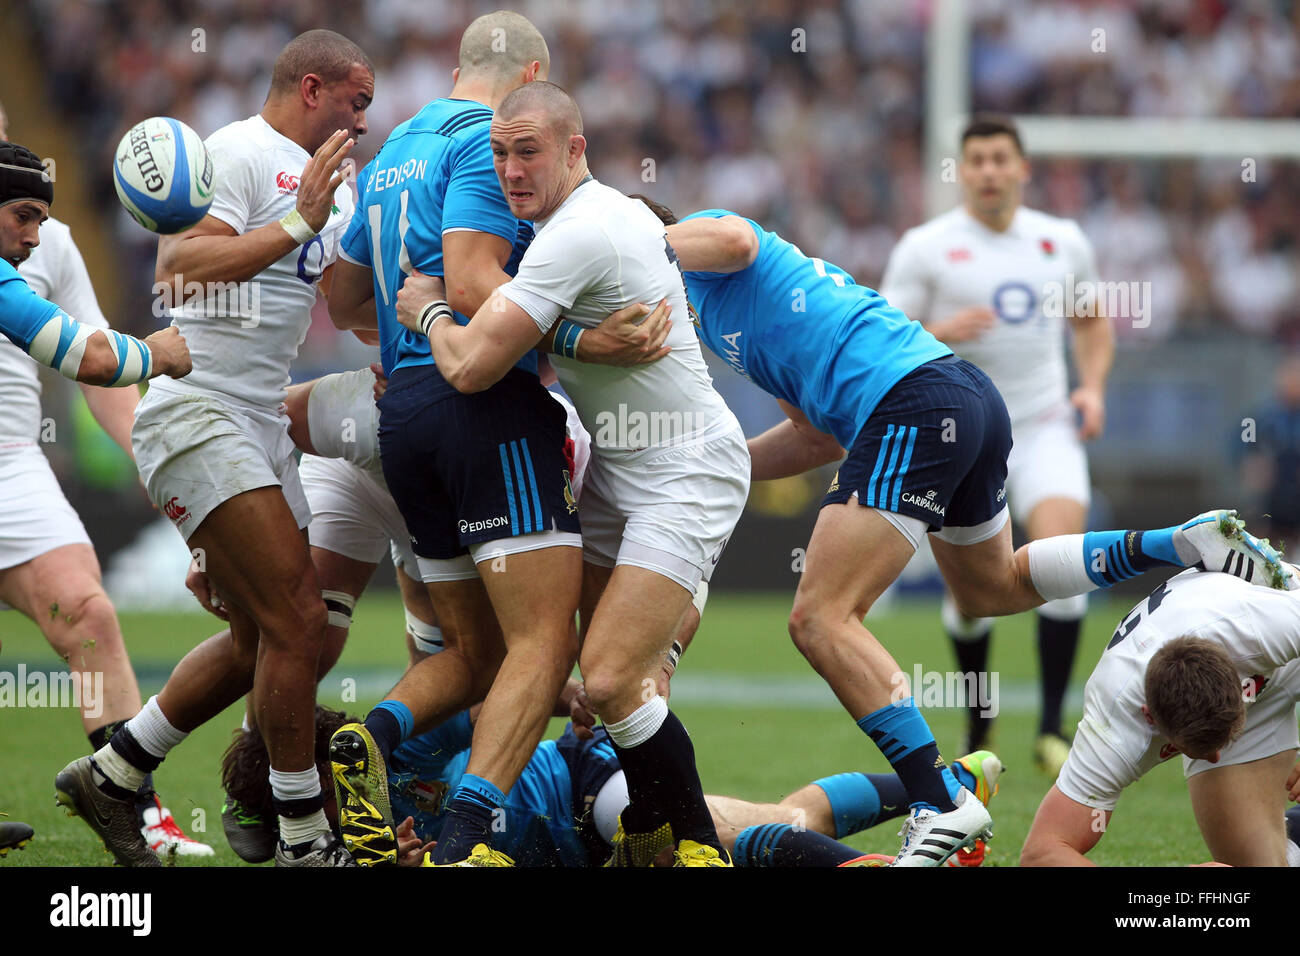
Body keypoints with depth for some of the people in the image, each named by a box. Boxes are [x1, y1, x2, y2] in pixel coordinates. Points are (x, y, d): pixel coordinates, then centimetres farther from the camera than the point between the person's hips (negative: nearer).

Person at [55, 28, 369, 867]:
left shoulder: (334, 185, 20)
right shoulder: (238, 153, -8)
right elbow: (180, 265, -21)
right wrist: (296, 225, -22)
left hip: (260, 423, 10)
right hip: (194, 412, -10)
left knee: (261, 642, 10)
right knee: (297, 619, -14)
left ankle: (109, 776, 23)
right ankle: (306, 841, -7)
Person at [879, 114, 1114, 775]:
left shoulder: (1063, 241, 8)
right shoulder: (925, 247, -2)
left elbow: (1092, 322, 23)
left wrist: (1093, 387, 5)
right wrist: (940, 334, -21)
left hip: (1047, 429, 1)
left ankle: (1051, 729, -17)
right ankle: (978, 722, 28)